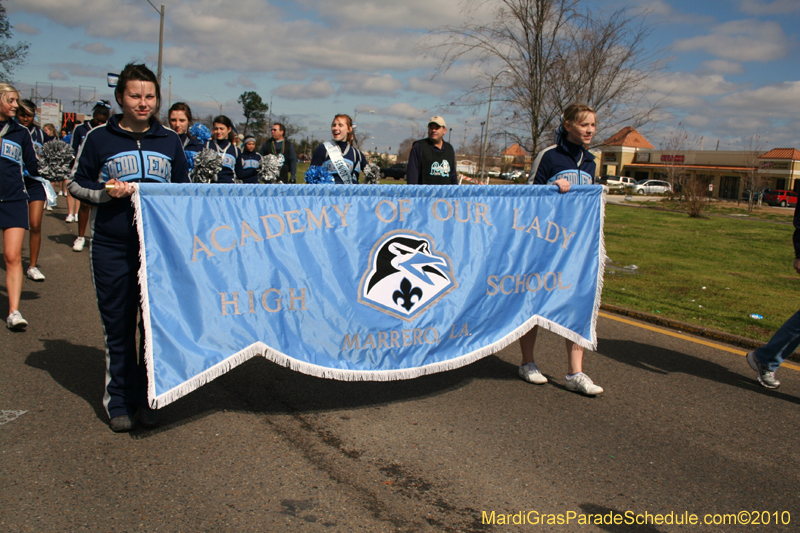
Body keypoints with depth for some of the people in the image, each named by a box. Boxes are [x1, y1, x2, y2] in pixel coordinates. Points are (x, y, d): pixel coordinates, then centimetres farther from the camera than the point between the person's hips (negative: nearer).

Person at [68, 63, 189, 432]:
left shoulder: (170, 141, 10)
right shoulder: (99, 139, 3)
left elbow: (183, 188, 17)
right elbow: (76, 184, 8)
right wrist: (106, 193, -11)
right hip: (112, 248, -1)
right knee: (118, 325, 5)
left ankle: (147, 399, 20)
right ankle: (119, 401, 19)